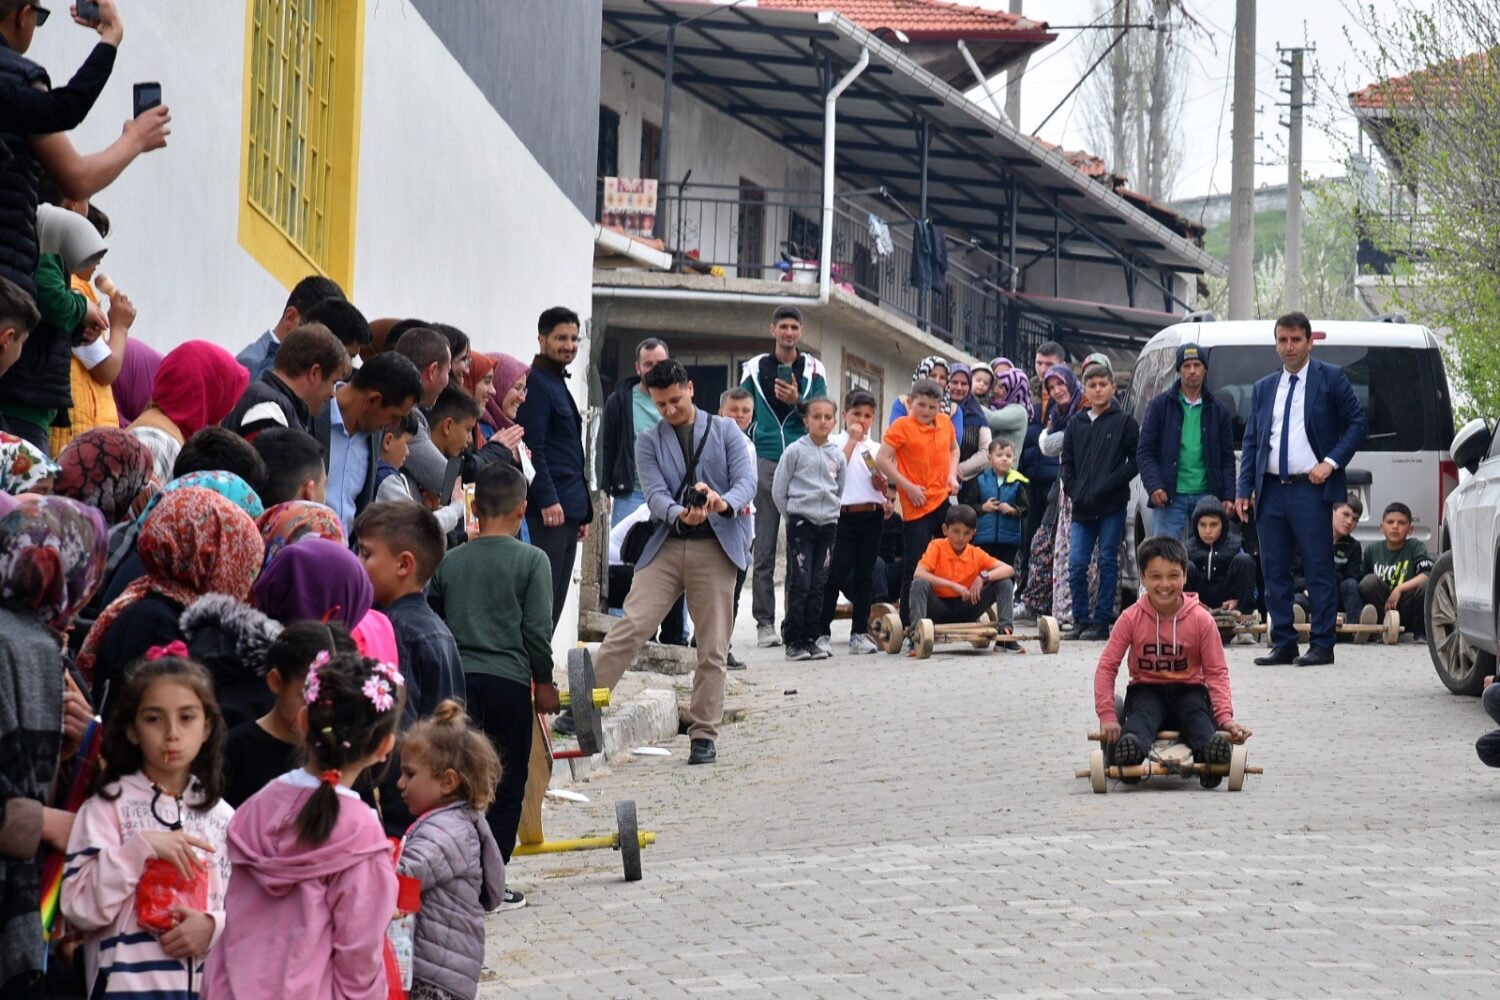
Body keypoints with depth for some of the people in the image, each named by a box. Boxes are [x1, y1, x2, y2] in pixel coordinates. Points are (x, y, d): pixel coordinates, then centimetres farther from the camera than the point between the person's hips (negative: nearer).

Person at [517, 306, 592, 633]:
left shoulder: (559, 384, 22)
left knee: (556, 598, 7)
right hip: (548, 510, -10)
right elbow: (533, 448, -16)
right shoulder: (536, 384, -7)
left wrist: (583, 511, 23)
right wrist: (548, 500, -22)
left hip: (568, 510, 10)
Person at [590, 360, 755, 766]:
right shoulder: (649, 443, 10)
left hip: (716, 548, 0)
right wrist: (681, 514, -26)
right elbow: (655, 494, -3)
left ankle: (703, 735, 7)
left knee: (712, 648, 0)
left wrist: (724, 502, -26)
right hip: (666, 546, 0)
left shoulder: (725, 431, 9)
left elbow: (747, 481, -2)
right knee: (630, 627, -13)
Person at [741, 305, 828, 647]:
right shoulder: (754, 368, 9)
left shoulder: (813, 370, 8)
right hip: (765, 463, 0)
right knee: (763, 550, -1)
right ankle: (765, 622, 2)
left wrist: (797, 401, -14)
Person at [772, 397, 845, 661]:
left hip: (828, 523, 4)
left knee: (819, 585, 6)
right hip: (800, 523, -4)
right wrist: (793, 515, 0)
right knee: (799, 583, -7)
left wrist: (831, 512, 9)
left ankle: (812, 638, 12)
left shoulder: (838, 455, 9)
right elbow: (778, 490, -1)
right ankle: (794, 641, -2)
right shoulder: (795, 451, -3)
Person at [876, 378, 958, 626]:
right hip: (917, 506, -6)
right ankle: (909, 623, 1)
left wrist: (952, 474, 9)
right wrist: (908, 487, -16)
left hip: (944, 500, 6)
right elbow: (882, 460, -16)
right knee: (914, 568, -5)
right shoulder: (901, 426, -10)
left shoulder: (945, 422, 8)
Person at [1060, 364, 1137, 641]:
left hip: (1112, 506, -3)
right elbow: (1067, 462, 16)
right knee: (1076, 564, -2)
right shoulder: (1076, 423, 13)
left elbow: (1135, 461, -3)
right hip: (1082, 507, 4)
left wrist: (1110, 484, -13)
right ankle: (1081, 620, 8)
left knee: (1108, 563, 0)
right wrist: (1073, 491, 1)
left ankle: (1102, 621, 4)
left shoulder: (1124, 422, 1)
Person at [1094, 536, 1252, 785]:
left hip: (1188, 690, 1)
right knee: (1142, 714, -34)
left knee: (1198, 715, -32)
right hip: (1146, 689, -1)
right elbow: (1107, 666, -6)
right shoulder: (1132, 618, -6)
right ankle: (1129, 750, -67)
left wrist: (1225, 717, -17)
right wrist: (1107, 715, -18)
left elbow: (1216, 671, -3)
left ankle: (1210, 753, -64)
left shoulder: (1201, 619, -5)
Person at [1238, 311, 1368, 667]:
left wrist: (1331, 462, -10)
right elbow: (1251, 441, 16)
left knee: (1319, 570, -5)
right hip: (1270, 489, 5)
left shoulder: (1331, 379, 3)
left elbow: (1358, 422, 1)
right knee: (1274, 571, 5)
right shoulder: (1263, 389, 16)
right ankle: (1283, 644, 10)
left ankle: (1321, 645, -2)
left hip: (1311, 488, -5)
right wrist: (1244, 490, 7)